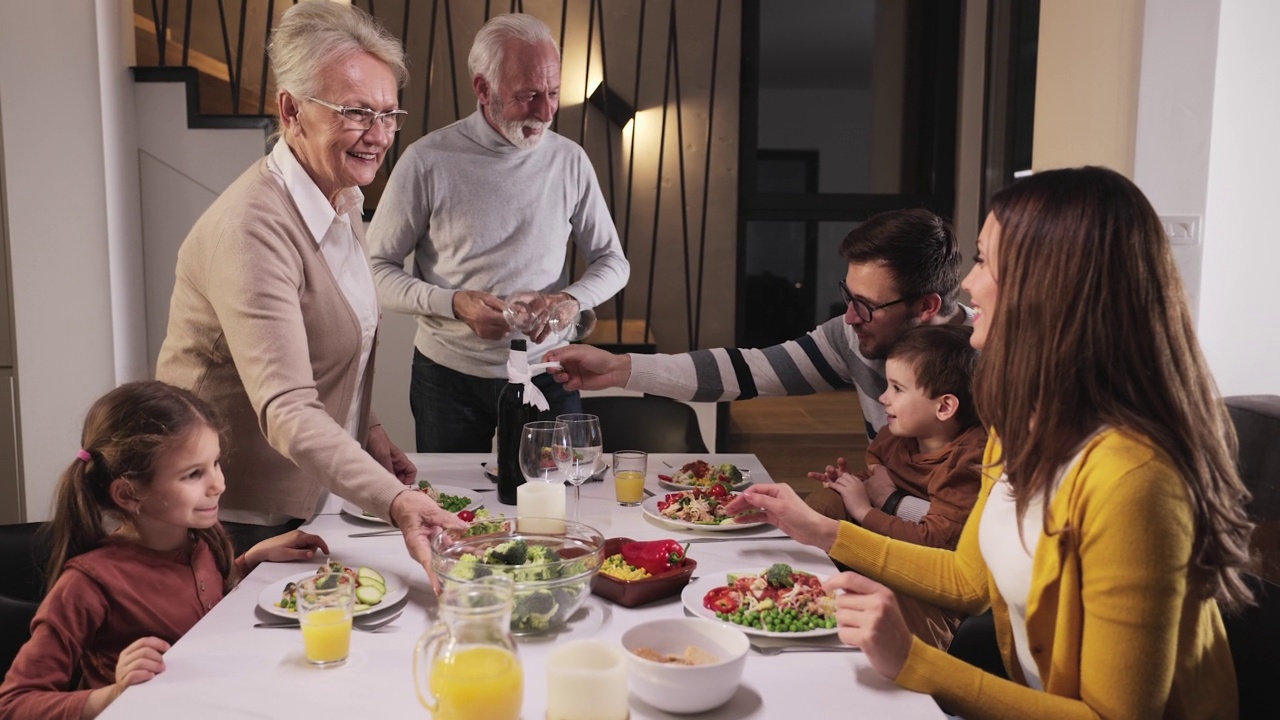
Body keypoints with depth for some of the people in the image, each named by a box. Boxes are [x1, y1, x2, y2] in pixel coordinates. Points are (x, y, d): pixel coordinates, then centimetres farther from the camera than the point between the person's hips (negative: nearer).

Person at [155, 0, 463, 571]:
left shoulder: (343, 202, 3)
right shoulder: (251, 229, -27)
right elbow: (286, 411, -36)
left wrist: (367, 430, 3)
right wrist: (396, 502, -47)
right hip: (233, 518, -8)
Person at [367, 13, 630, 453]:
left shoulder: (570, 161, -2)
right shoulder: (427, 162, -11)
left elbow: (612, 261, 6)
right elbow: (377, 271, -6)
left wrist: (573, 299, -14)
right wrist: (453, 303, -21)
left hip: (545, 372, 2)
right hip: (448, 378, -1)